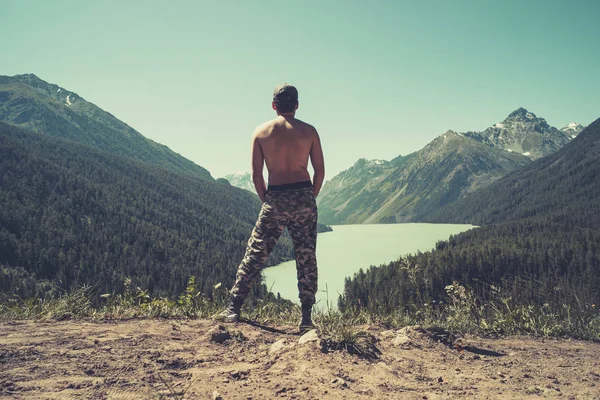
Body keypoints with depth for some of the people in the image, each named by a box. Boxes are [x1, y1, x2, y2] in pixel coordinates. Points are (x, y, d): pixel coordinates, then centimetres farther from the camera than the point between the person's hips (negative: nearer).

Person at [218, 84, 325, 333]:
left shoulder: (261, 132, 4)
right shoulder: (309, 131, 4)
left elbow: (256, 174, 2)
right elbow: (320, 171, 3)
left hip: (275, 199, 0)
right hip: (303, 196, 1)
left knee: (255, 255, 8)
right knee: (306, 258, 7)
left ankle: (234, 309, 11)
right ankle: (306, 317, 9)